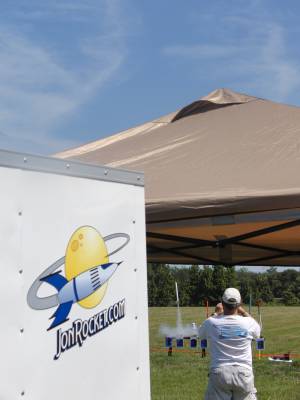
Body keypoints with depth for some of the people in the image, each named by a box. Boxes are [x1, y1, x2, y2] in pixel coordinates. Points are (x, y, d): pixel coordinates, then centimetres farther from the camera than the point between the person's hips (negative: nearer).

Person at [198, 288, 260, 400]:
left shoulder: (211, 322, -6)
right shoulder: (248, 323, -5)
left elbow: (201, 333, 19)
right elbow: (257, 331, 21)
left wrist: (216, 313, 28)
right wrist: (244, 312, 30)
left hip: (219, 373, -1)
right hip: (243, 373, 1)